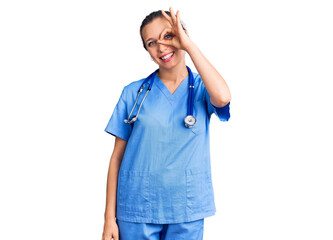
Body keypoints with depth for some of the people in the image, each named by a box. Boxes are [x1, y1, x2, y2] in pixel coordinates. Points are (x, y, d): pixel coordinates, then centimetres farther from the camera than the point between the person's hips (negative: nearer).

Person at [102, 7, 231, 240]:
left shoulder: (201, 89, 1)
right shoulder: (133, 92, 2)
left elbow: (222, 98, -24)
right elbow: (118, 155, 2)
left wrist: (189, 46, -16)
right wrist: (110, 217, -1)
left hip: (186, 211, 0)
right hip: (137, 211, 0)